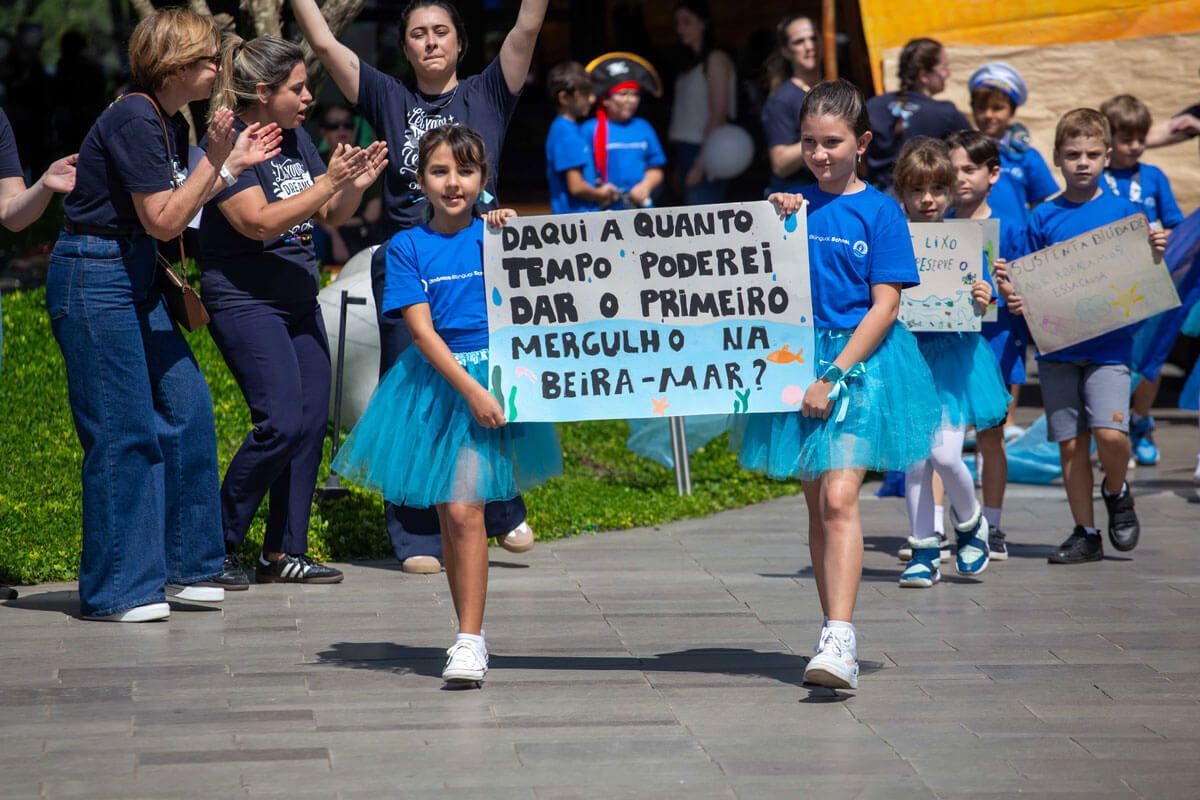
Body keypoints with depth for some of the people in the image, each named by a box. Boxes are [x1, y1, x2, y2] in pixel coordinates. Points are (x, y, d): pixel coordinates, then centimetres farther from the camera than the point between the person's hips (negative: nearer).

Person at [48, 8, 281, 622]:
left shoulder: (172, 126, 11)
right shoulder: (133, 121, -18)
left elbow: (175, 211, 13)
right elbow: (163, 220, -19)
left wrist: (231, 164, 11)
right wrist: (217, 160, -15)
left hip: (135, 280, 10)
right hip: (93, 277, -10)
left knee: (186, 406, 7)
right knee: (123, 429, -7)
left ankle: (183, 567, 17)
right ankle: (114, 590, 1)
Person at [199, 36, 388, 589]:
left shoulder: (296, 138, 10)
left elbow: (332, 216, 15)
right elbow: (259, 221, -23)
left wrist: (356, 184, -5)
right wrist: (329, 181, -26)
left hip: (298, 301, 8)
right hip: (244, 303, -8)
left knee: (312, 422, 4)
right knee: (281, 423, -16)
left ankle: (283, 553, 11)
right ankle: (217, 548, -4)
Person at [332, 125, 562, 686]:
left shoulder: (495, 234, 2)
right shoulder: (408, 247, 2)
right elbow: (421, 329, -5)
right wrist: (469, 389, -14)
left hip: (491, 376, -2)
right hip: (435, 382, 2)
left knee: (464, 509, -14)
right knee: (448, 516, 9)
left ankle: (470, 640, -14)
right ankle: (470, 635, 21)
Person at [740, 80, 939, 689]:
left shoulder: (879, 211, -4)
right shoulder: (794, 203, 7)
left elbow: (885, 306, -8)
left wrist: (834, 375, -14)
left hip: (861, 360, -5)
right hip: (799, 357, 5)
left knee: (839, 497, -17)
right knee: (816, 504, 9)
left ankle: (840, 640, -25)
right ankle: (834, 635, 17)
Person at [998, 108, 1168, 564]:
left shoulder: (1124, 212, 2)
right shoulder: (1044, 218, 7)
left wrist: (1154, 255, -16)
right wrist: (1013, 298, -10)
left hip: (1109, 344, -2)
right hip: (1056, 347, 2)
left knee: (1109, 433, -18)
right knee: (1070, 443, 3)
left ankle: (1117, 492, 13)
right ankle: (1085, 533, 14)